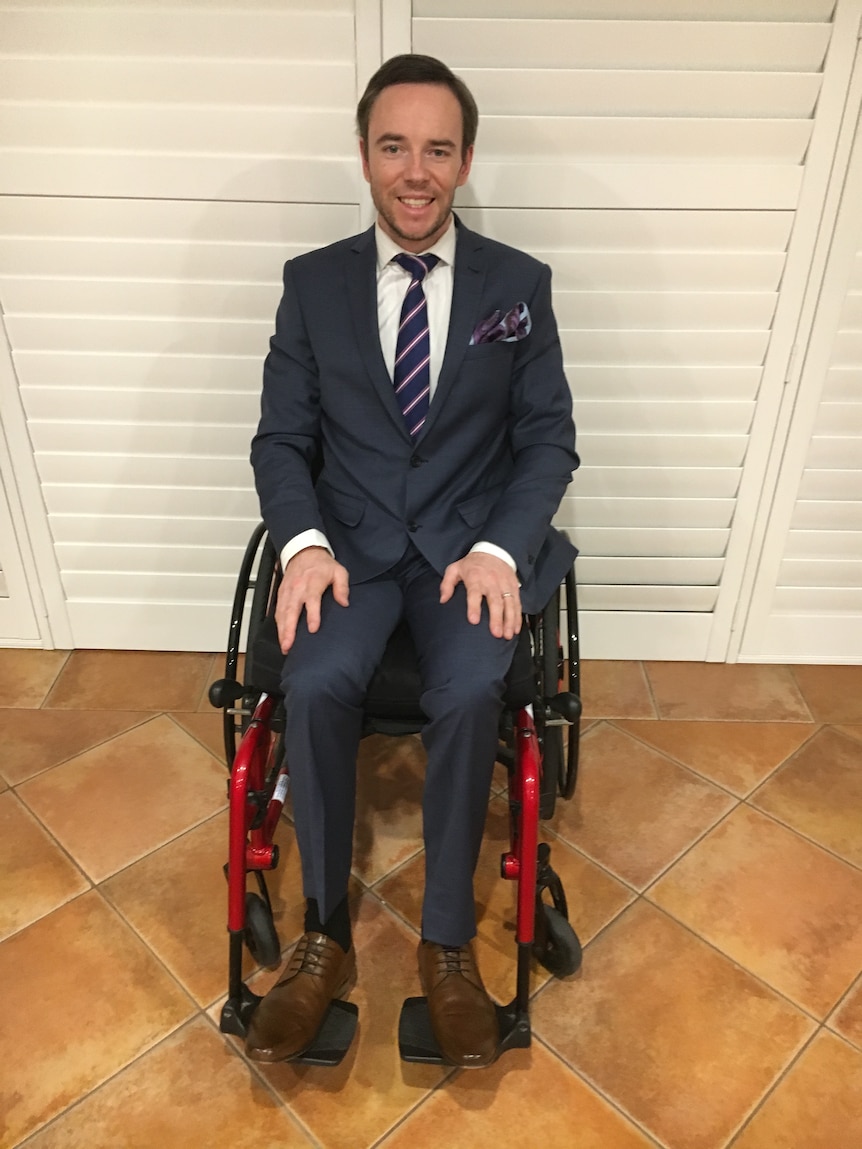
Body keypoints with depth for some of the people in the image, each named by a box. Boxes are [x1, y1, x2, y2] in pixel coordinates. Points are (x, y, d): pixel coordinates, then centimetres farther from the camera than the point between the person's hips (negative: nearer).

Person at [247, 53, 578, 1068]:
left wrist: (497, 547, -15)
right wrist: (304, 542, -16)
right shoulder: (312, 282, 7)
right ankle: (324, 935, -5)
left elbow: (549, 440, 2)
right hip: (350, 539, 1)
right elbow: (281, 438, 4)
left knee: (469, 691, -28)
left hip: (473, 540, 0)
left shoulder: (519, 284, 5)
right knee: (315, 683, -27)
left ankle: (448, 944, -6)